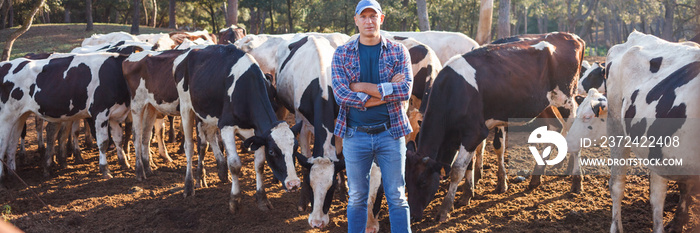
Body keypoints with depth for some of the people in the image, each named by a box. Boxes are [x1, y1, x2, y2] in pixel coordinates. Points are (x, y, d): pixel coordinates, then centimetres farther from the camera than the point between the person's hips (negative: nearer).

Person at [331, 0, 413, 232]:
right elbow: (341, 94, -11)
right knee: (357, 197, 9)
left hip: (390, 133, 0)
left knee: (397, 197, 5)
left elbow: (405, 90, -11)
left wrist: (363, 87, -14)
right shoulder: (342, 54, 2)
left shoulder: (398, 51, 3)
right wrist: (387, 91, -13)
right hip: (355, 135, 0)